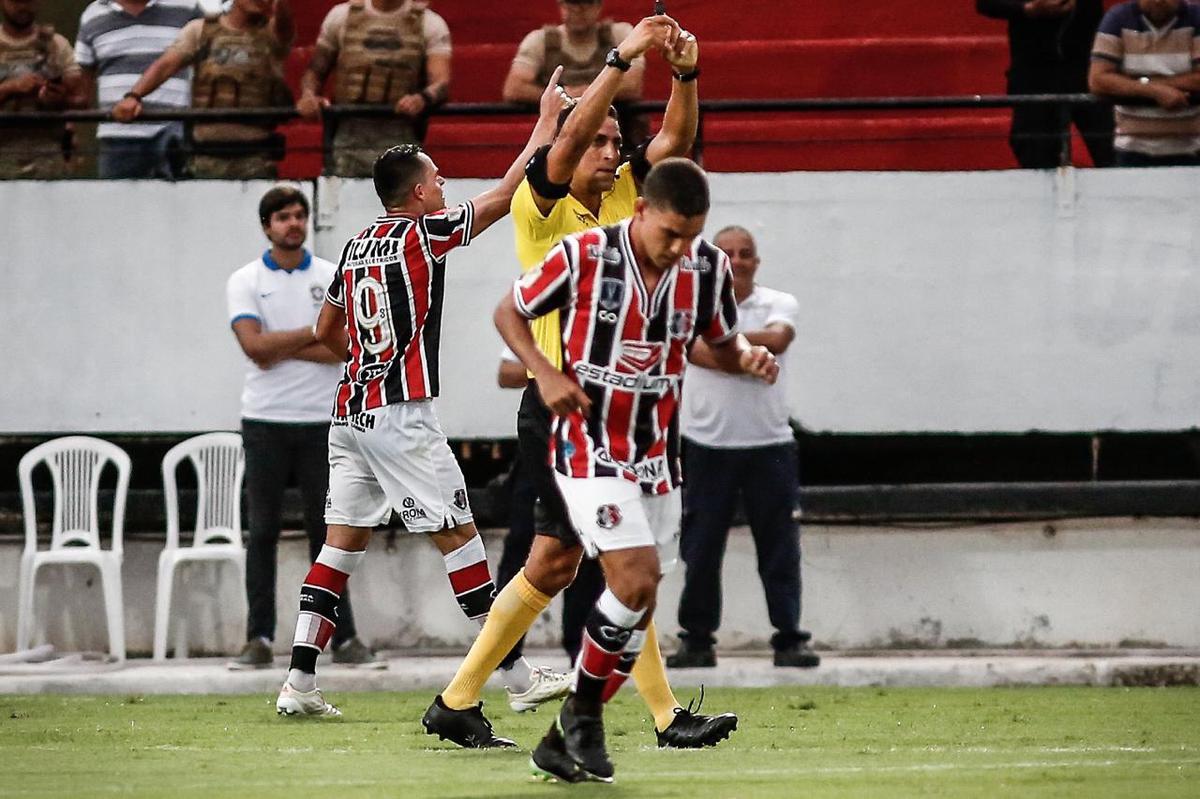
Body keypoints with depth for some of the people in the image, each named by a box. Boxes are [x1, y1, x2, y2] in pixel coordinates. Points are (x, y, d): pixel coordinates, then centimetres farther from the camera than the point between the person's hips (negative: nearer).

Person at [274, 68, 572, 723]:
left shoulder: (357, 246, 14)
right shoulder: (422, 233, -6)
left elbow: (326, 332, 23)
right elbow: (505, 196, 0)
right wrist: (546, 124, 8)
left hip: (351, 410, 7)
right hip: (399, 413, -7)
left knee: (342, 543, 7)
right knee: (458, 535, -3)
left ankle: (299, 685, 1)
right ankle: (519, 675, -1)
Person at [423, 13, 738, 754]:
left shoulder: (621, 194, 11)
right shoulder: (540, 205, -7)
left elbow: (676, 139, 4)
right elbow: (570, 136, -23)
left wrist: (686, 73, -13)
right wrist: (623, 58, -27)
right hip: (557, 407, -8)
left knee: (557, 558, 11)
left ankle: (458, 702, 18)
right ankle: (668, 715, -7)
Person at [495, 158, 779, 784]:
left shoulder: (708, 268, -3)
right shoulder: (583, 256, -14)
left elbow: (721, 345, 14)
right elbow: (509, 313, 0)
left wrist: (749, 357, -10)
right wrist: (546, 372, -17)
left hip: (656, 459, 5)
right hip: (588, 447, -5)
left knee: (637, 612, 4)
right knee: (636, 576, -21)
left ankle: (566, 740, 18)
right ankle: (584, 713, 0)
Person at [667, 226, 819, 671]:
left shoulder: (778, 304, 6)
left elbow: (777, 338, -16)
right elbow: (696, 351, -15)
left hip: (769, 443, 0)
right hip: (708, 445, 0)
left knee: (780, 547, 0)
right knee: (700, 550, 2)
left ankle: (789, 640, 5)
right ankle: (697, 640, 10)